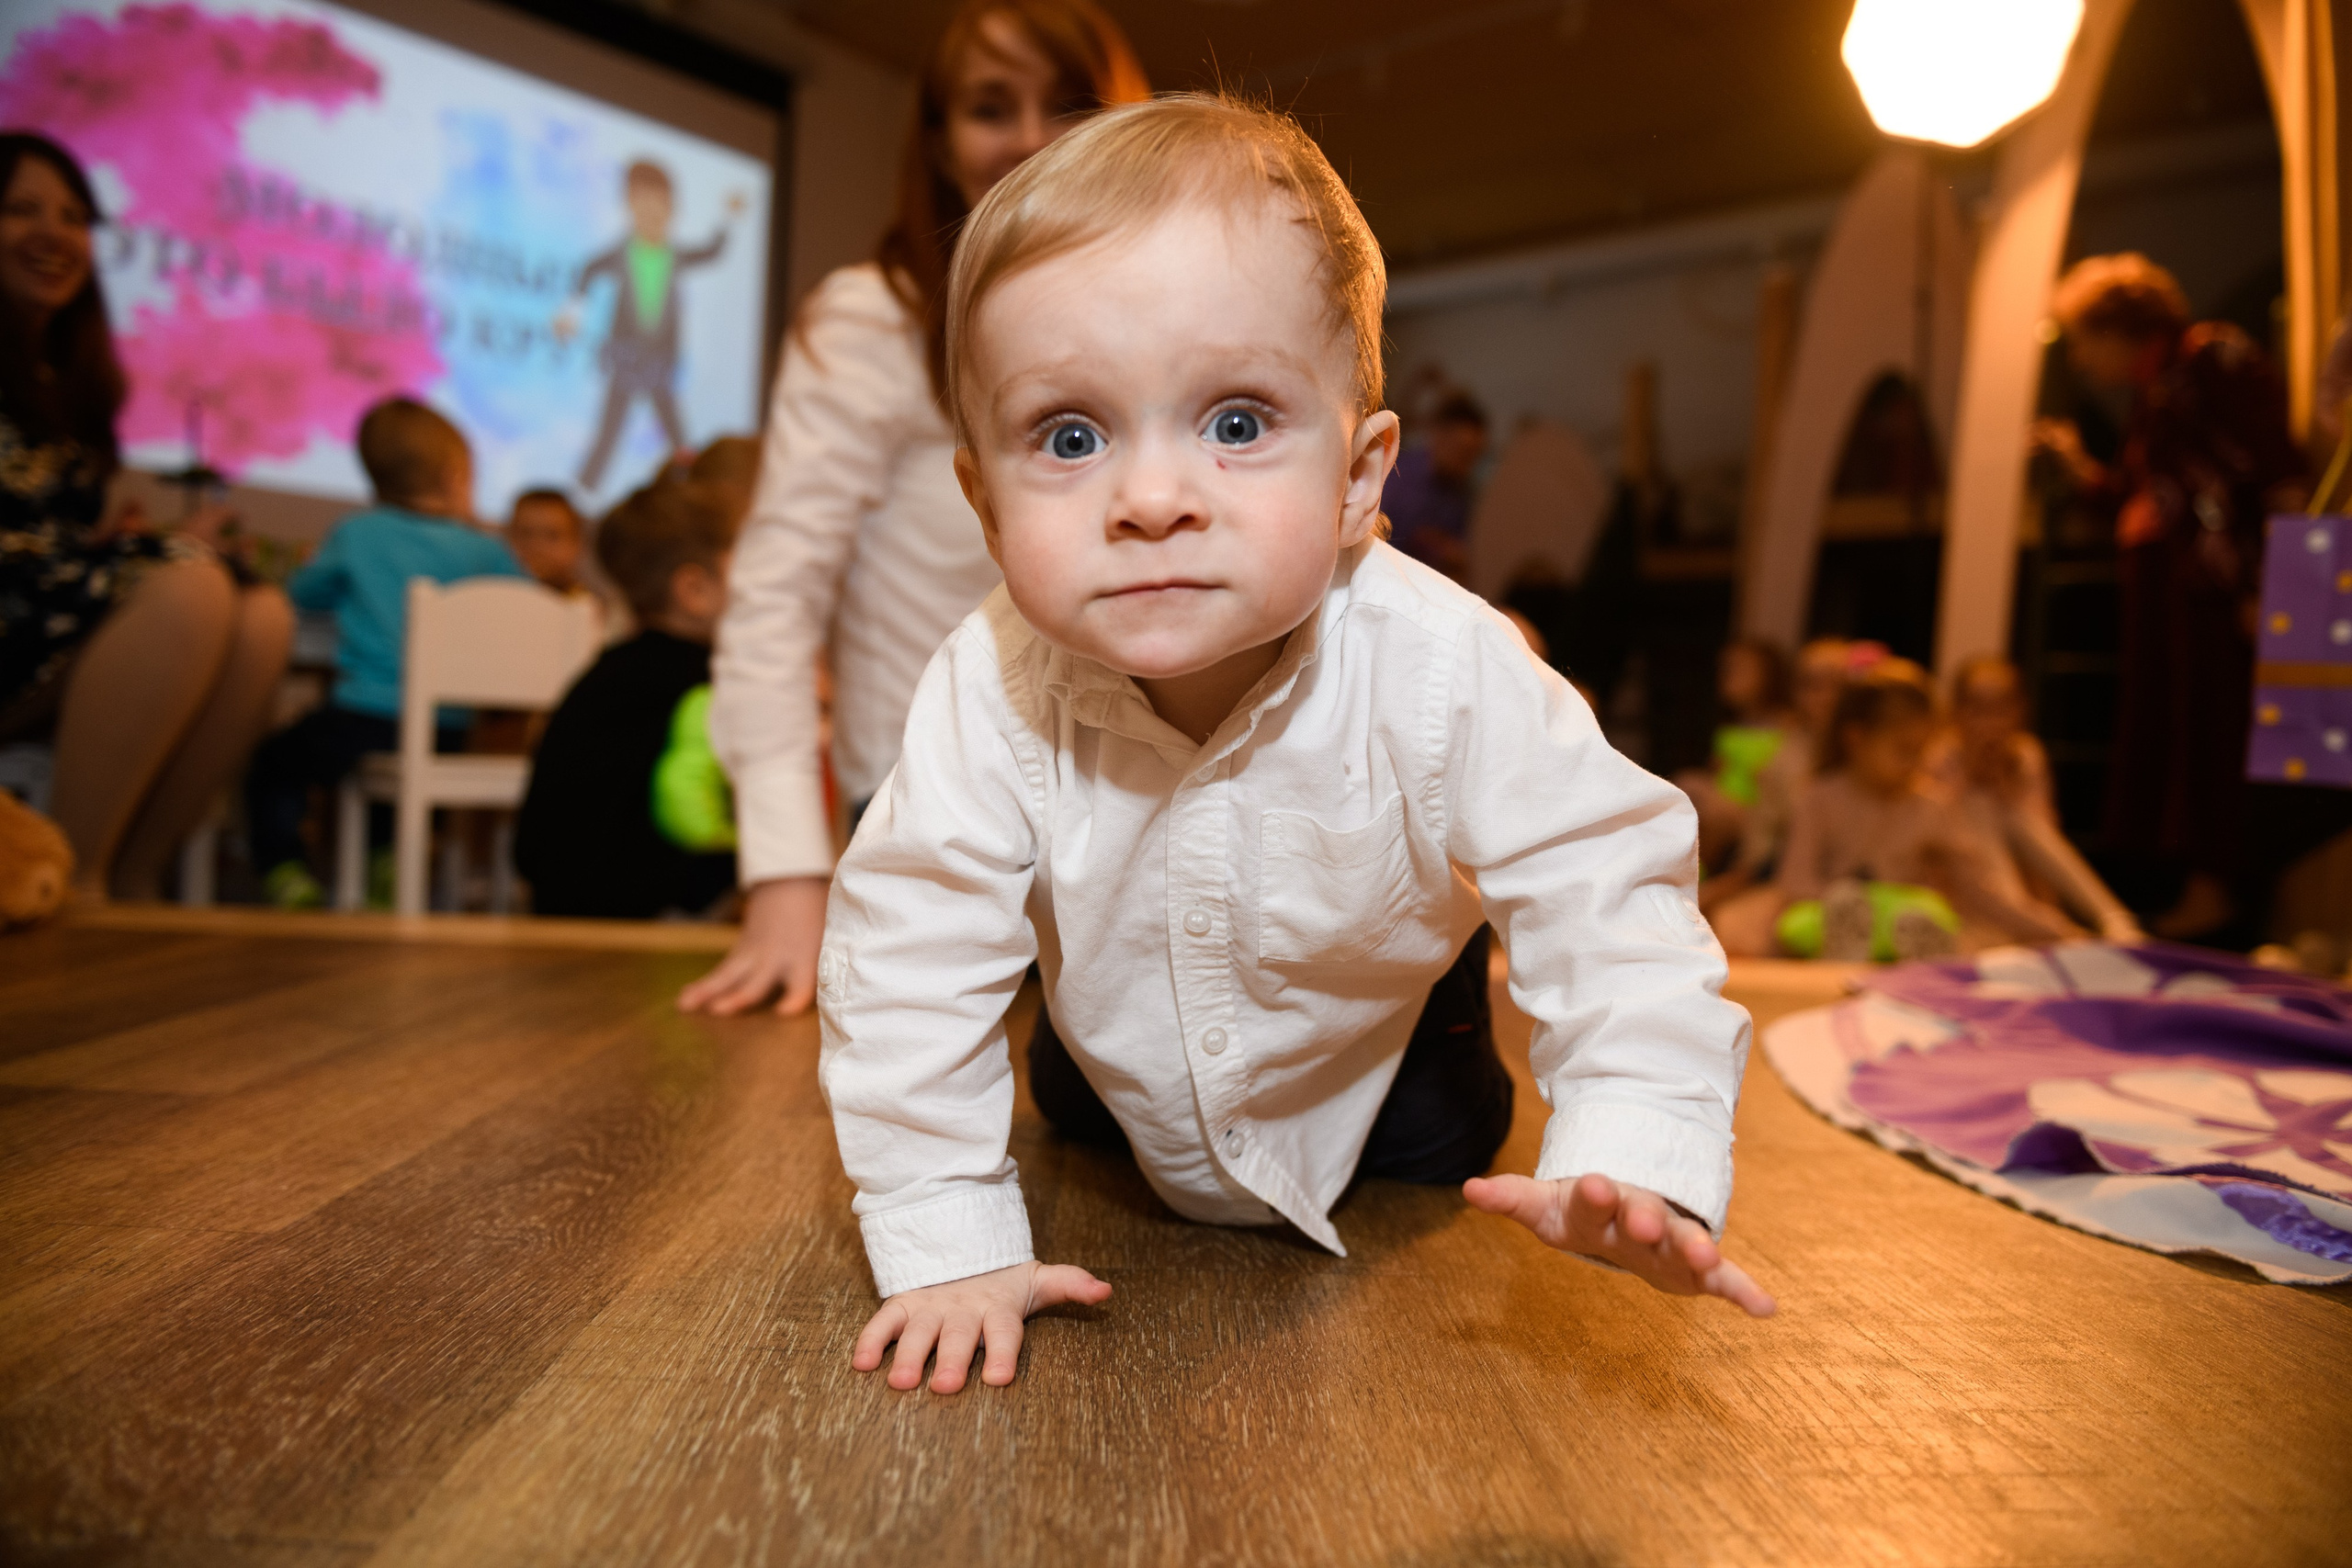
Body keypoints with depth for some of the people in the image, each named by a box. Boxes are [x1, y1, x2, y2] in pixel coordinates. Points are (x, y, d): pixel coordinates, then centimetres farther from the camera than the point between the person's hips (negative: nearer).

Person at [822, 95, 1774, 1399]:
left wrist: (1635, 1159, -41)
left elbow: (1608, 899, -28)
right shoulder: (989, 696, -35)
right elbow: (909, 959, -27)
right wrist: (948, 1242, -28)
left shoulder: (1446, 674, -37)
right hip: (1126, 1062, 1)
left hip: (1385, 1036, 0)